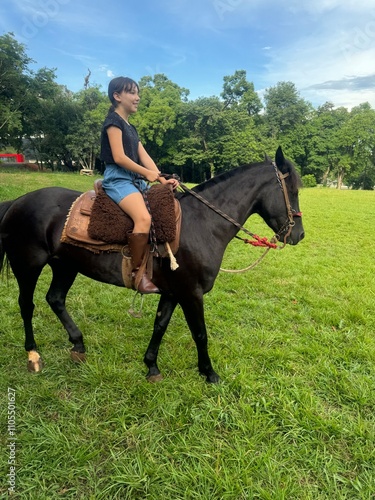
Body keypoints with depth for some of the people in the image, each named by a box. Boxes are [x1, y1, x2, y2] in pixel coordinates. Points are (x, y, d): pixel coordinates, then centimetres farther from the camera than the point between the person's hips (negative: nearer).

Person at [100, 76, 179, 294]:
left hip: (136, 180, 10)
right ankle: (137, 273, -22)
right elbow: (119, 157, -15)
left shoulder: (131, 128, 23)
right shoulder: (114, 121, -4)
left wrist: (162, 180, 0)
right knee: (144, 218, -32)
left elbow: (145, 157, 13)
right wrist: (147, 173, -8)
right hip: (118, 179, -10)